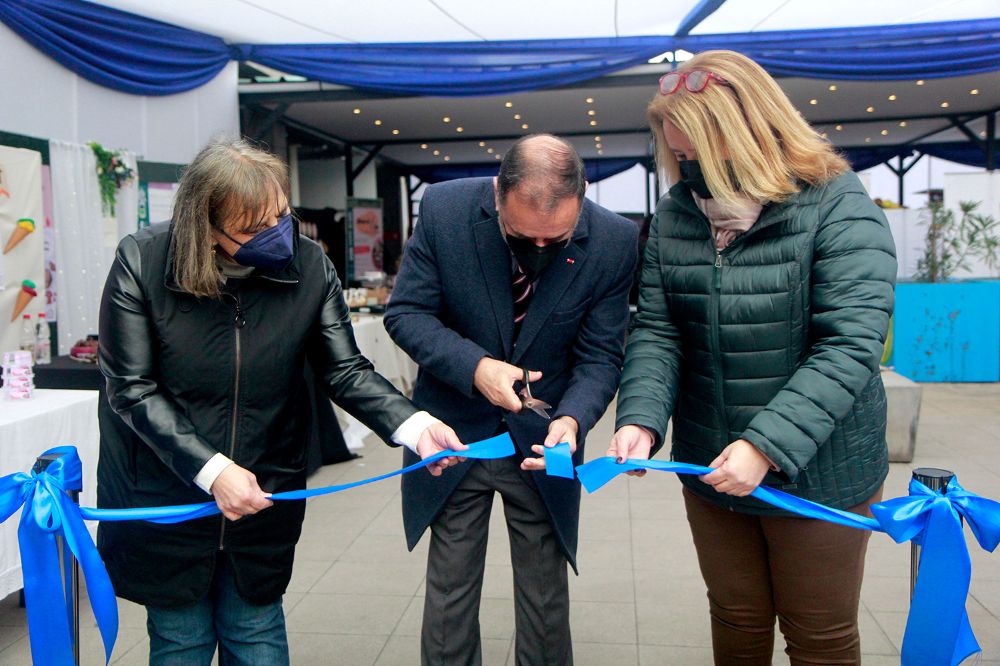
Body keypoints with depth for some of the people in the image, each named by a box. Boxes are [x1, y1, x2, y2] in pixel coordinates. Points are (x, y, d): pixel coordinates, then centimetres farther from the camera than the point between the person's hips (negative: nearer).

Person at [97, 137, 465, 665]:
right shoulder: (141, 262, -15)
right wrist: (211, 469, -21)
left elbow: (345, 371, -8)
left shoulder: (308, 265, -11)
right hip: (164, 495, -1)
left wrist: (414, 427, -25)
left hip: (264, 495, 2)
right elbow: (131, 388, -13)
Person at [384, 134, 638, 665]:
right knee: (449, 594, 13)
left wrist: (572, 418, -29)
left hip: (540, 442, 1)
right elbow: (405, 311, -10)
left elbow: (599, 357, -9)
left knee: (545, 602, 14)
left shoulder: (614, 242, -15)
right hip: (455, 433, 0)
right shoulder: (444, 209, -16)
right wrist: (474, 366, -25)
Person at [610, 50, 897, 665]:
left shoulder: (840, 209, -15)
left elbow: (849, 348, -22)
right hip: (710, 471, 4)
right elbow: (657, 332, -2)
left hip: (818, 475, -4)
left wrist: (766, 447, -30)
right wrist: (641, 419, -20)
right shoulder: (674, 216, 0)